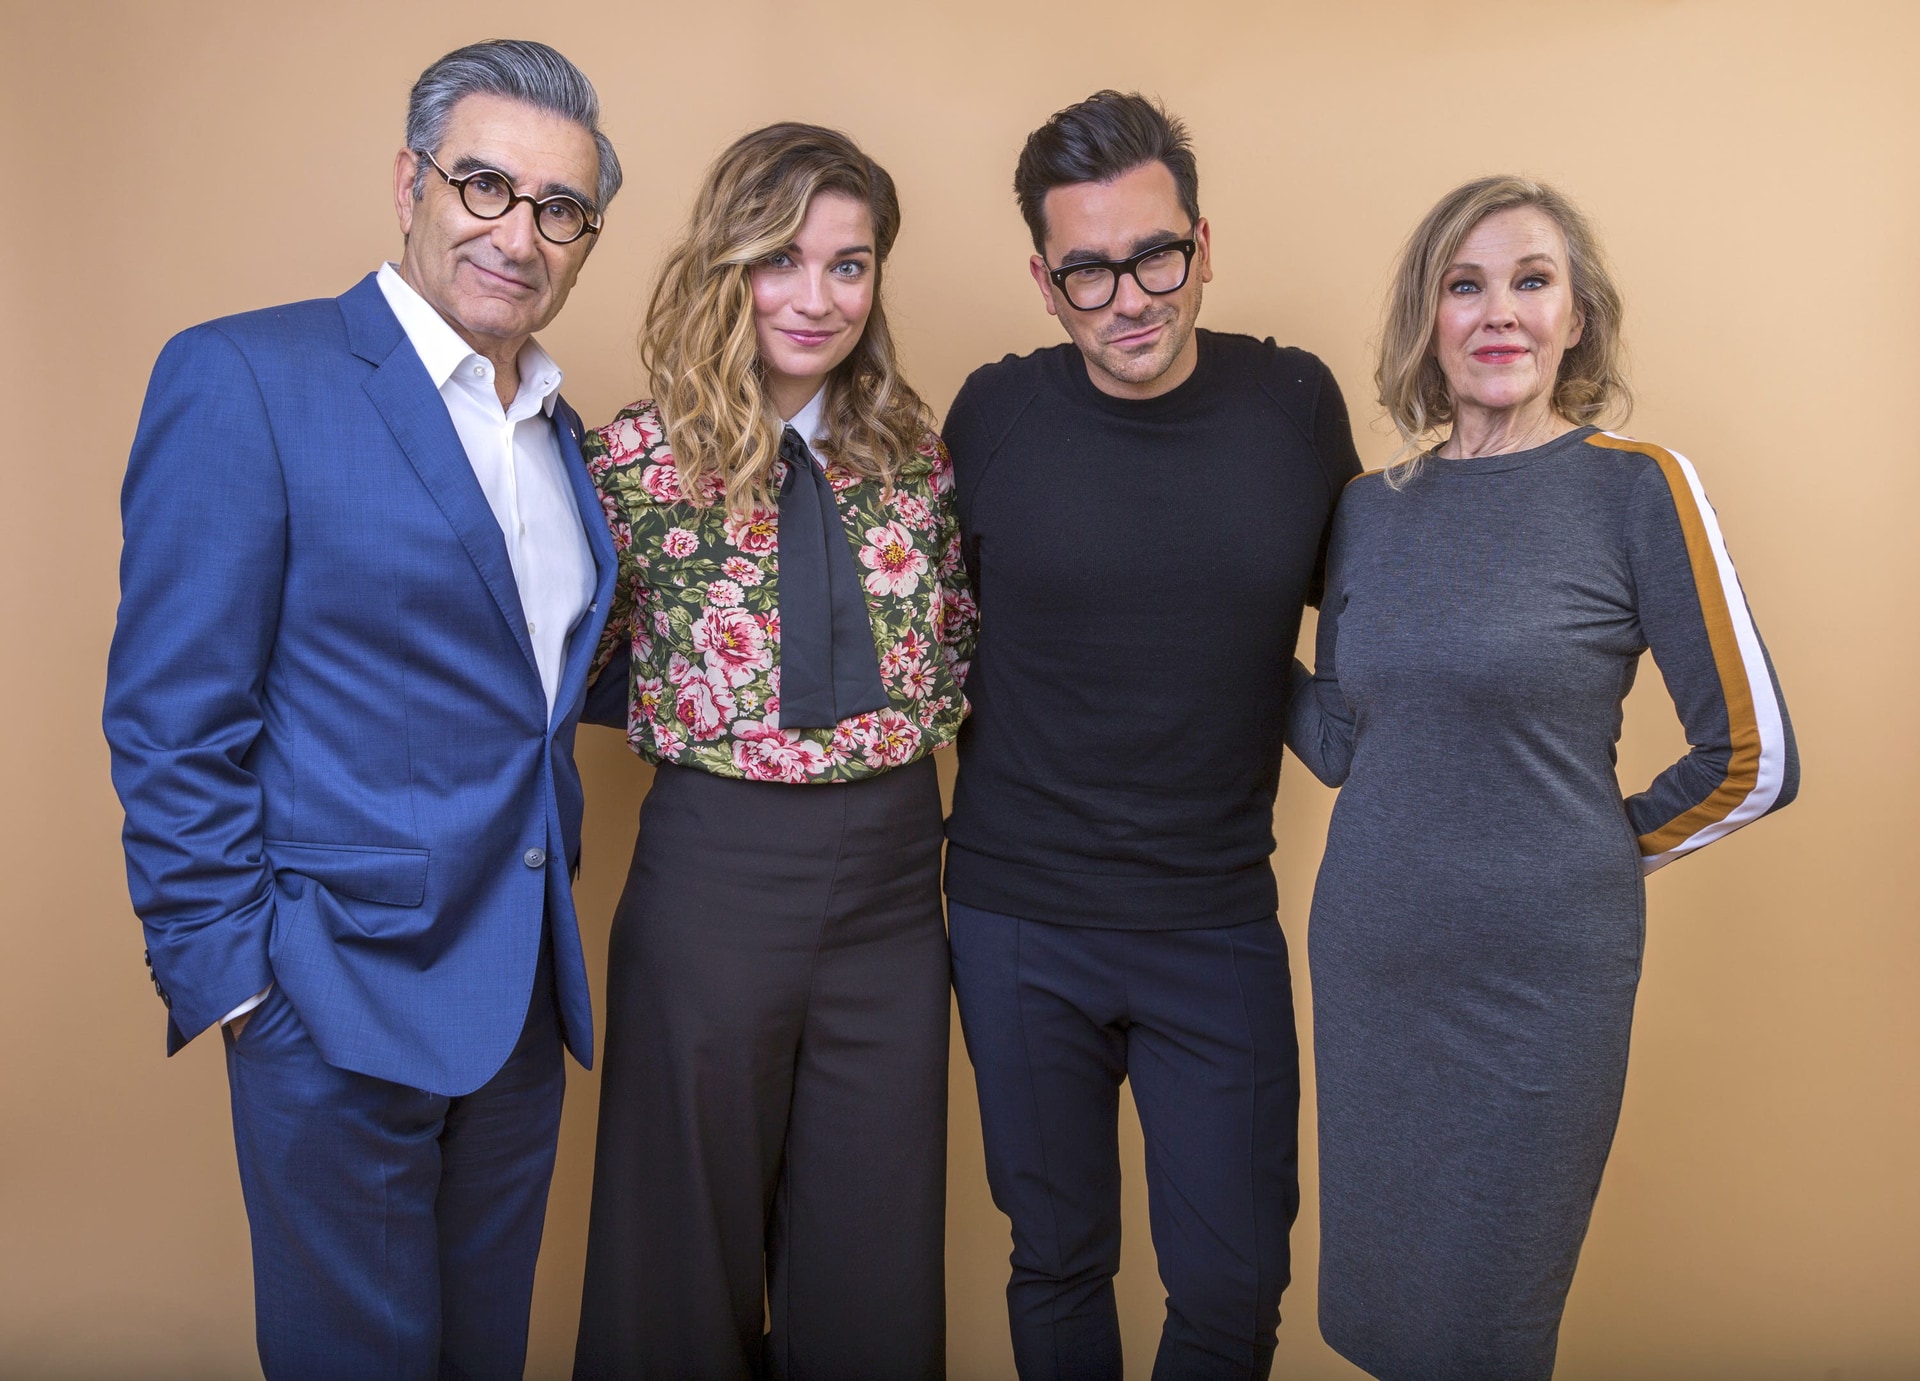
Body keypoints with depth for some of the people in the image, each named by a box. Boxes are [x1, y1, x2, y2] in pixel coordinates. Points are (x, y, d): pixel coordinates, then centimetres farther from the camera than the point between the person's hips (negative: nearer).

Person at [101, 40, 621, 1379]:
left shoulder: (558, 427, 11)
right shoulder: (244, 378, -11)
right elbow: (173, 716, -12)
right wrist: (228, 979, -14)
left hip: (523, 996, 6)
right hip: (342, 996, -6)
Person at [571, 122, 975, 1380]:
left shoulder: (915, 452, 2)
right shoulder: (641, 459, -6)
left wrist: (908, 721, 0)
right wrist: (700, 721, -7)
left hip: (893, 867, 3)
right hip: (716, 869, -3)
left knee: (874, 1253, 15)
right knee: (696, 1239, 14)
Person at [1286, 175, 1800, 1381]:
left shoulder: (1638, 488, -8)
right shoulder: (1372, 508, 5)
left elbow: (1753, 758, -6)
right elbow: (1342, 743, 9)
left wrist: (1594, 856, 2)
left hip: (1539, 978, -4)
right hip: (1368, 965, 4)